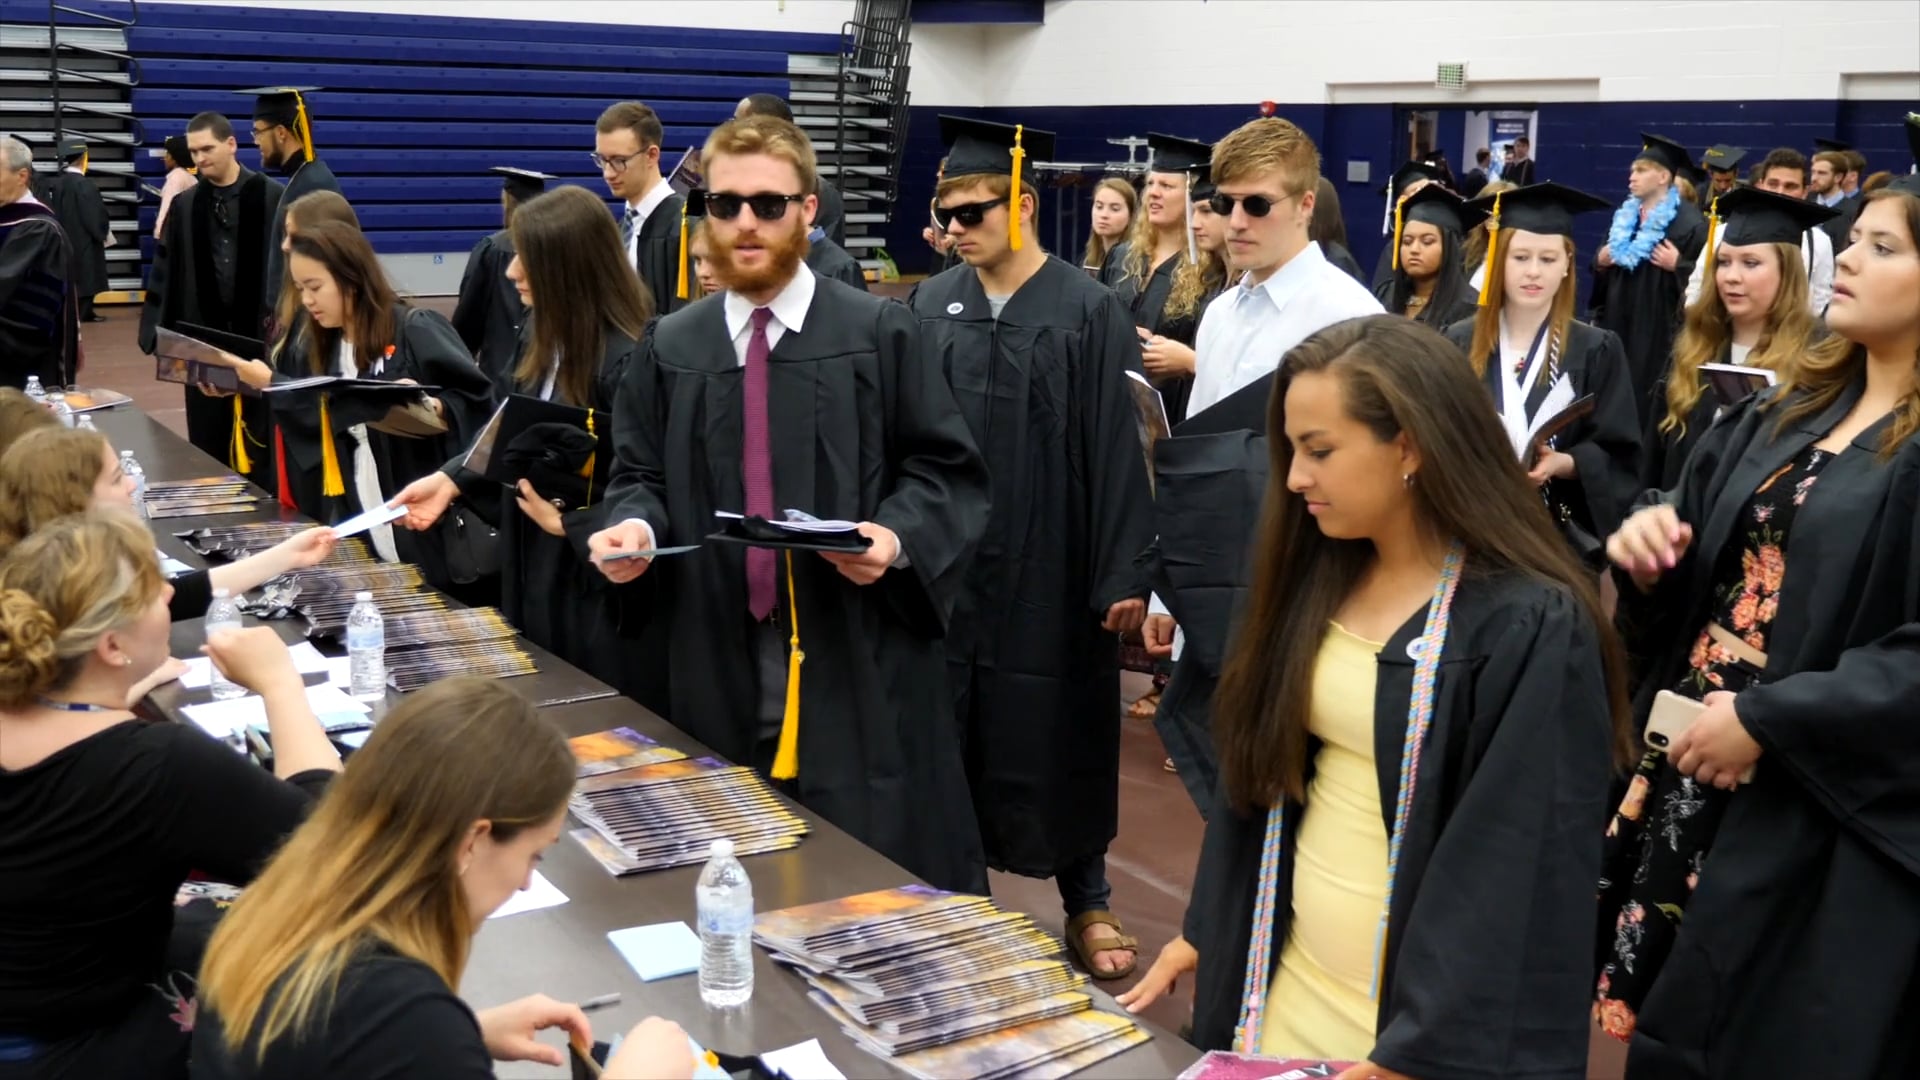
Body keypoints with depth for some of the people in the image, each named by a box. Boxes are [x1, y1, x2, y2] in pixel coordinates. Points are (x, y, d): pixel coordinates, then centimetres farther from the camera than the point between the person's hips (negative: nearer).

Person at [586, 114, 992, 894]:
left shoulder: (879, 333, -1)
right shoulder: (671, 346, 8)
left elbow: (948, 473, 0)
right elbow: (639, 474, 14)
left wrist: (896, 535, -19)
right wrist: (635, 525, -9)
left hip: (858, 663, -2)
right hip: (721, 667, 3)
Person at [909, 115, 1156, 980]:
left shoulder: (1088, 311, -9)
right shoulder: (931, 306, 3)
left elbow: (1117, 447, -9)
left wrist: (1121, 574, -11)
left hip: (1048, 566, -3)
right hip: (947, 561, 4)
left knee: (1059, 731, 8)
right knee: (954, 729, 11)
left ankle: (1086, 901, 23)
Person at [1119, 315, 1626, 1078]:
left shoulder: (1530, 626, -19)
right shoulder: (1317, 580, 2)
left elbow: (1517, 873, -19)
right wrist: (1205, 930, 13)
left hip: (1418, 1014, -6)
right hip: (1288, 979, 6)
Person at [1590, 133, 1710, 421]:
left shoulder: (1689, 222, -10)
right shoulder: (1625, 215, 13)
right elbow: (1602, 261, 23)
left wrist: (1677, 266, -24)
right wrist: (1600, 262, 3)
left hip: (1658, 324, -7)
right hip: (1617, 318, 7)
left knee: (1648, 395, -5)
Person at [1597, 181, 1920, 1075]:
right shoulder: (1784, 413, 11)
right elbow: (1700, 581, 16)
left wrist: (1768, 720, -20)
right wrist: (1649, 547, -6)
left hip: (1816, 815, -6)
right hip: (1687, 755, 7)